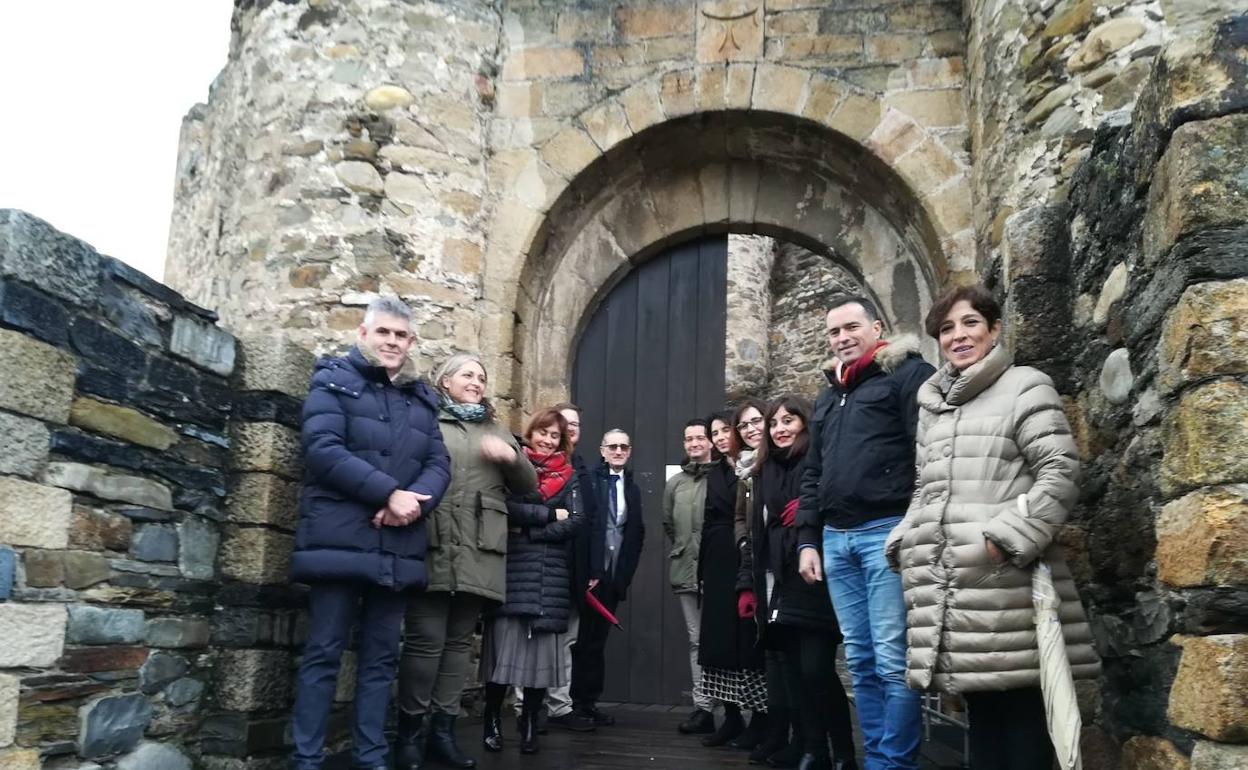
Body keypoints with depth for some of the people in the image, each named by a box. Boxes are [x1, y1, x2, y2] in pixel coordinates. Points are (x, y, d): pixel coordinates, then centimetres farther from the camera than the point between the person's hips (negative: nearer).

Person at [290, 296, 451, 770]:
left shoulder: (422, 398, 18)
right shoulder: (334, 380, 4)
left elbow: (439, 465, 10)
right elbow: (323, 449, -10)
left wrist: (413, 503, -12)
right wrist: (389, 493, -16)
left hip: (398, 546, 5)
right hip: (340, 540, -4)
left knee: (382, 656, 8)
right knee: (324, 652, -2)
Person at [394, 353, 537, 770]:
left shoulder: (496, 432, 23)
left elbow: (528, 485, 20)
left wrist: (512, 456, 1)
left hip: (480, 551, 5)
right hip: (432, 545, -5)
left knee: (460, 640, 7)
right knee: (426, 638, -5)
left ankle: (442, 727, 15)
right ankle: (412, 728, 7)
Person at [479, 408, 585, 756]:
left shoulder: (568, 476, 14)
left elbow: (576, 520, 0)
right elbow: (504, 507, -10)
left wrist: (530, 531, -9)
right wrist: (549, 513, -8)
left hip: (552, 573, 3)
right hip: (512, 567, -2)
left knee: (542, 649, 0)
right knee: (505, 643, -7)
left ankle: (530, 724, 11)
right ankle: (492, 721, 5)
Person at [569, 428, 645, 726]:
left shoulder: (633, 489, 14)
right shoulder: (588, 480, -5)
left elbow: (636, 534, 13)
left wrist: (625, 573, 3)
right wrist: (587, 572, -15)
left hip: (613, 574, 5)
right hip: (587, 572, -5)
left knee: (598, 638, 10)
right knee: (580, 636, 0)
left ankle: (589, 701, 15)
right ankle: (572, 702, 9)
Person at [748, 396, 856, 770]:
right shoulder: (765, 471, 15)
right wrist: (753, 585, 15)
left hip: (814, 580, -6)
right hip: (778, 585, 6)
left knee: (817, 670, -8)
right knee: (793, 672, 6)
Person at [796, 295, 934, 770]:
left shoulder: (907, 374, 1)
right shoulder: (828, 398, 23)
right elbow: (812, 475, 24)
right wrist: (808, 539, 16)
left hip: (888, 531, -7)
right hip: (836, 538, 7)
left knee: (892, 659, -6)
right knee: (860, 660, 10)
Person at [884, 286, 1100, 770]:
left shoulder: (1025, 387, 2)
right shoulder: (933, 404, 22)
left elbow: (1060, 472, -8)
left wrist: (1007, 539, -16)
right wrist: (904, 543, 12)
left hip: (1006, 584, -6)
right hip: (948, 586, 6)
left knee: (1021, 712, -4)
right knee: (981, 713, 12)